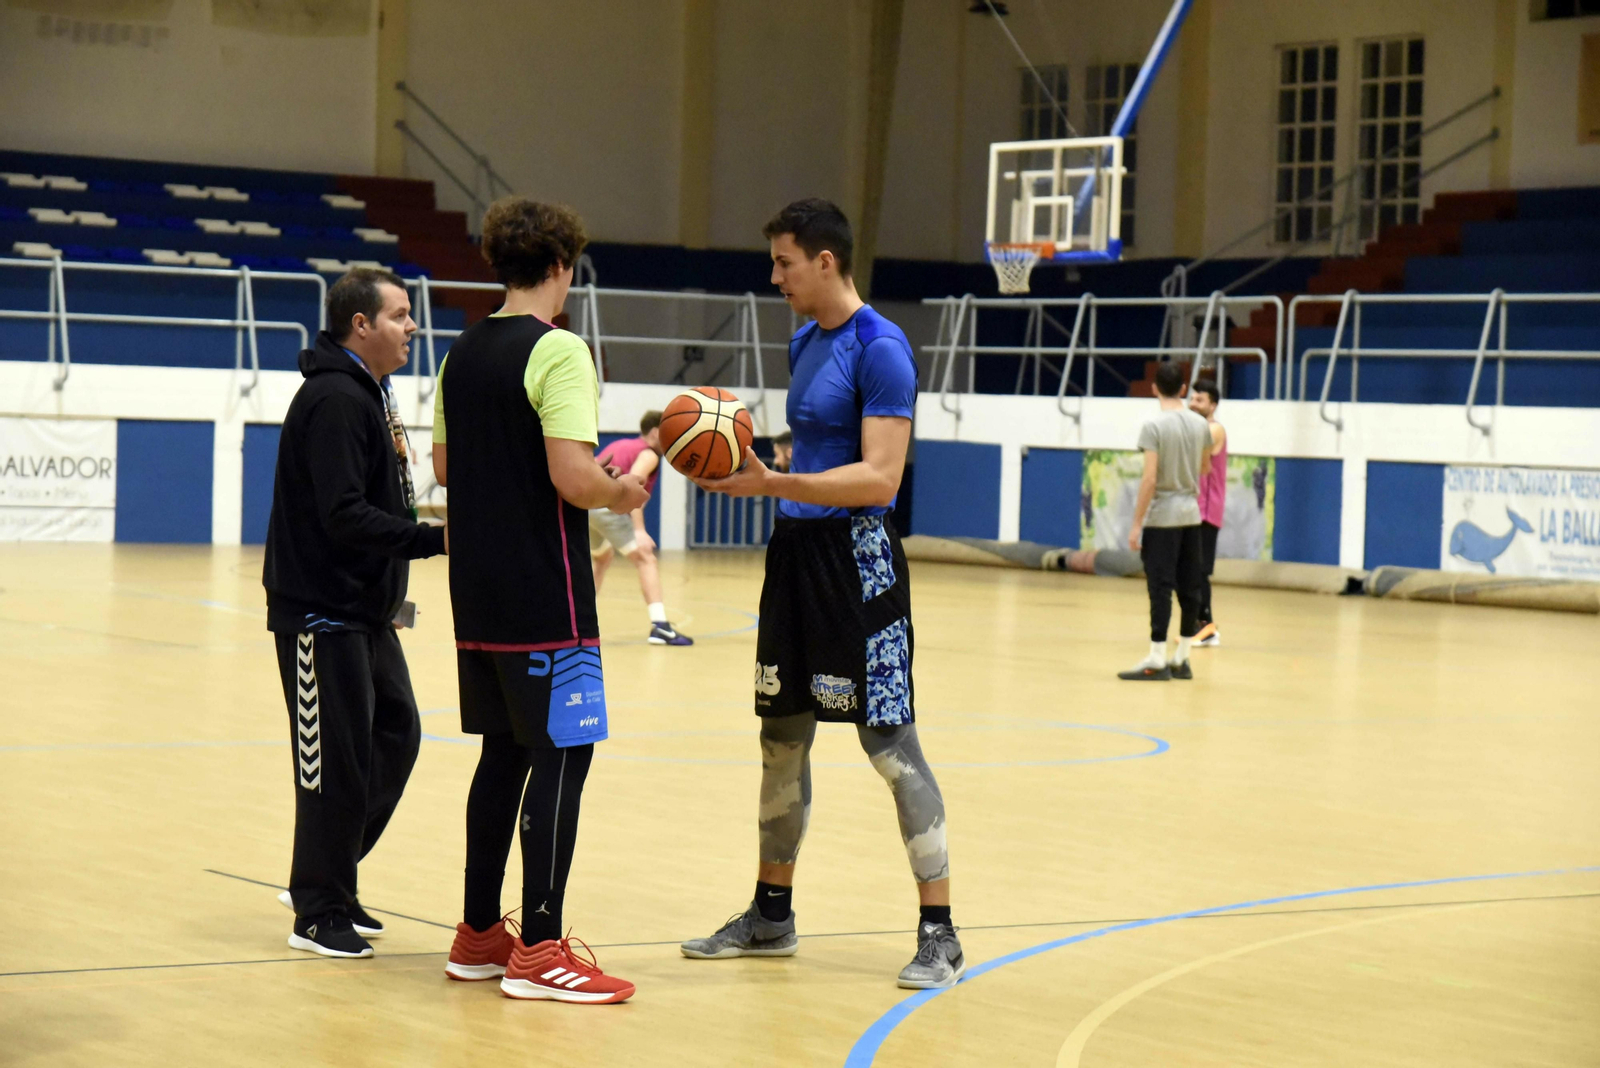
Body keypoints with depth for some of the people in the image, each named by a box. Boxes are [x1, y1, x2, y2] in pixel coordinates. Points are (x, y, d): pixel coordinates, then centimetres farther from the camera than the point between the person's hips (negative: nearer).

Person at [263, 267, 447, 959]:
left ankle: (324, 881, 24)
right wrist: (436, 539, -27)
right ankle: (320, 913, 6)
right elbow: (344, 516, -25)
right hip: (323, 610, -10)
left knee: (395, 737, 13)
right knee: (337, 764, -4)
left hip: (366, 610, 10)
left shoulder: (368, 395, 16)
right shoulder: (334, 400, -17)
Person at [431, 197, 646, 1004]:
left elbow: (444, 466, 20)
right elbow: (572, 476, -22)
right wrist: (622, 493, -3)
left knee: (505, 749, 15)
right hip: (544, 596, -8)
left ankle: (479, 935, 20)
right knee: (563, 754, -4)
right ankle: (540, 951, -6)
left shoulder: (461, 354, 12)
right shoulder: (558, 351, -13)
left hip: (478, 593, 8)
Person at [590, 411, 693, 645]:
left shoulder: (620, 445, 30)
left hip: (582, 503, 8)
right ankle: (659, 626, -19)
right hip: (606, 505, -8)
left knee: (603, 557, 32)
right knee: (646, 559, -5)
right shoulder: (649, 454, 5)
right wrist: (639, 531, -20)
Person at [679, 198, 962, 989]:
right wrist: (747, 469, 7)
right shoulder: (804, 343, 13)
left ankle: (939, 932, -2)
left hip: (855, 556, -9)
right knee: (782, 736, 13)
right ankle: (771, 915, 24)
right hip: (795, 547, 9)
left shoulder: (879, 349, -14)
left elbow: (879, 478, -22)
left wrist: (770, 484, -26)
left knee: (890, 742, -7)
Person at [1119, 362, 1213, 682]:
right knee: (1189, 589, 9)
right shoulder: (1200, 425, 6)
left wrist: (1137, 523, -12)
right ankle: (1182, 660, 15)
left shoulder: (1154, 426, -12)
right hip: (1191, 515, 6)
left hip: (1162, 517, -6)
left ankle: (1157, 660, -5)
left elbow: (1150, 478, -16)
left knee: (1160, 589, -5)